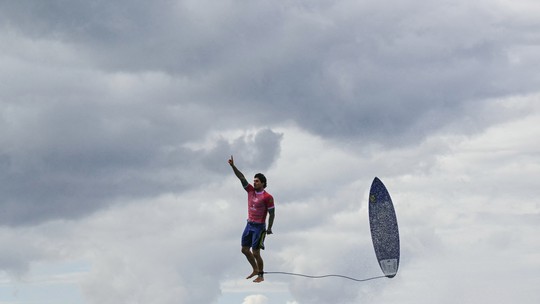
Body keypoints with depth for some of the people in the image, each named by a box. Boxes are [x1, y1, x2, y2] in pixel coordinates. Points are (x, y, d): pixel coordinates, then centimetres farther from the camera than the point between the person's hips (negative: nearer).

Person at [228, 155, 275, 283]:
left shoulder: (267, 197, -12)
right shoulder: (251, 190, 5)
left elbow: (272, 213, -11)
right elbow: (241, 177, 0)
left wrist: (269, 228, -14)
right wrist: (233, 166, -8)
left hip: (259, 227, -7)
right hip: (249, 225, 7)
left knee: (255, 253, -5)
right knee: (245, 249, 12)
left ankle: (261, 276, 8)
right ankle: (255, 270, 29)